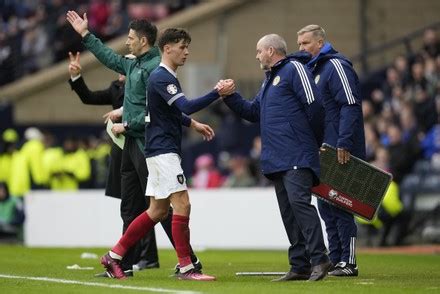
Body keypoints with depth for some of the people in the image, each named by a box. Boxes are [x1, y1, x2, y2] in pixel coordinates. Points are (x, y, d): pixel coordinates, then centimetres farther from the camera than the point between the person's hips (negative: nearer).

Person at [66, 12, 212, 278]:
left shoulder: (155, 68, -15)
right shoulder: (133, 65, 13)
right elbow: (110, 58, 31)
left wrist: (127, 125, -14)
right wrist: (85, 34, 35)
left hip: (148, 143, -10)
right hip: (132, 144, 10)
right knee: (130, 208, 12)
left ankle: (190, 262, -7)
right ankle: (125, 263, 16)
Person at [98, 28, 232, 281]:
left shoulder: (167, 77, 18)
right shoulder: (161, 77, -14)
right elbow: (186, 106, -27)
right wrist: (218, 93, -30)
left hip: (165, 151, 11)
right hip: (162, 150, -10)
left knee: (158, 210, 11)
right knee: (182, 204, -13)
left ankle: (114, 256, 17)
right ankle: (186, 268, -11)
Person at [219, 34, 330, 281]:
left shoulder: (294, 69, -5)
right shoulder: (269, 80, 25)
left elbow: (313, 105, -12)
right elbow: (253, 112, 28)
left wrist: (310, 140, -5)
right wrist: (230, 96, 16)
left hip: (297, 158, -10)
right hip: (277, 159, 10)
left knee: (299, 201, -20)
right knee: (288, 213, 7)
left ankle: (319, 259, -22)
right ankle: (300, 266, 9)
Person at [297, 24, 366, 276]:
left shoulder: (336, 66, -10)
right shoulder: (313, 70, 19)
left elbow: (350, 106, -19)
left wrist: (344, 143, -25)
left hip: (340, 152, -10)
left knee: (340, 206, -8)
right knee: (326, 206, 10)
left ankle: (349, 262, -5)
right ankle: (336, 260, 15)